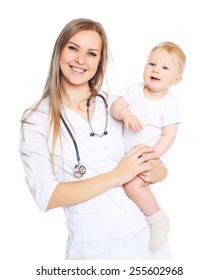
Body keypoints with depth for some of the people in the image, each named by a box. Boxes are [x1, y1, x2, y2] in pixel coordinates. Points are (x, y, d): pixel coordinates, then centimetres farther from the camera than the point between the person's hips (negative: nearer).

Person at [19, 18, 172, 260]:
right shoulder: (36, 119, -7)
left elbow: (161, 168, 6)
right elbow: (45, 196, -16)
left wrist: (155, 171, -18)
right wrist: (116, 176, -22)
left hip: (147, 236, 3)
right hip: (93, 248, -3)